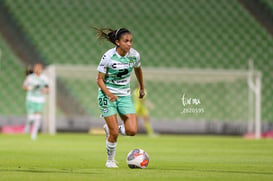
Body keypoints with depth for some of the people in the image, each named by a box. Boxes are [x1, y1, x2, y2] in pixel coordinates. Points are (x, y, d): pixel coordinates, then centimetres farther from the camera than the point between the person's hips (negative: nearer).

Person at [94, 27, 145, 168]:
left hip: (125, 95, 4)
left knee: (132, 131, -10)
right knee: (114, 133, -9)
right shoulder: (108, 57, -17)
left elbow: (138, 69, 17)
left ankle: (109, 129, 19)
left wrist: (141, 88, 27)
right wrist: (109, 94, -26)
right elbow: (100, 79, -10)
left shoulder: (134, 55, -6)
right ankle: (110, 160, 15)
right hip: (107, 95, -4)